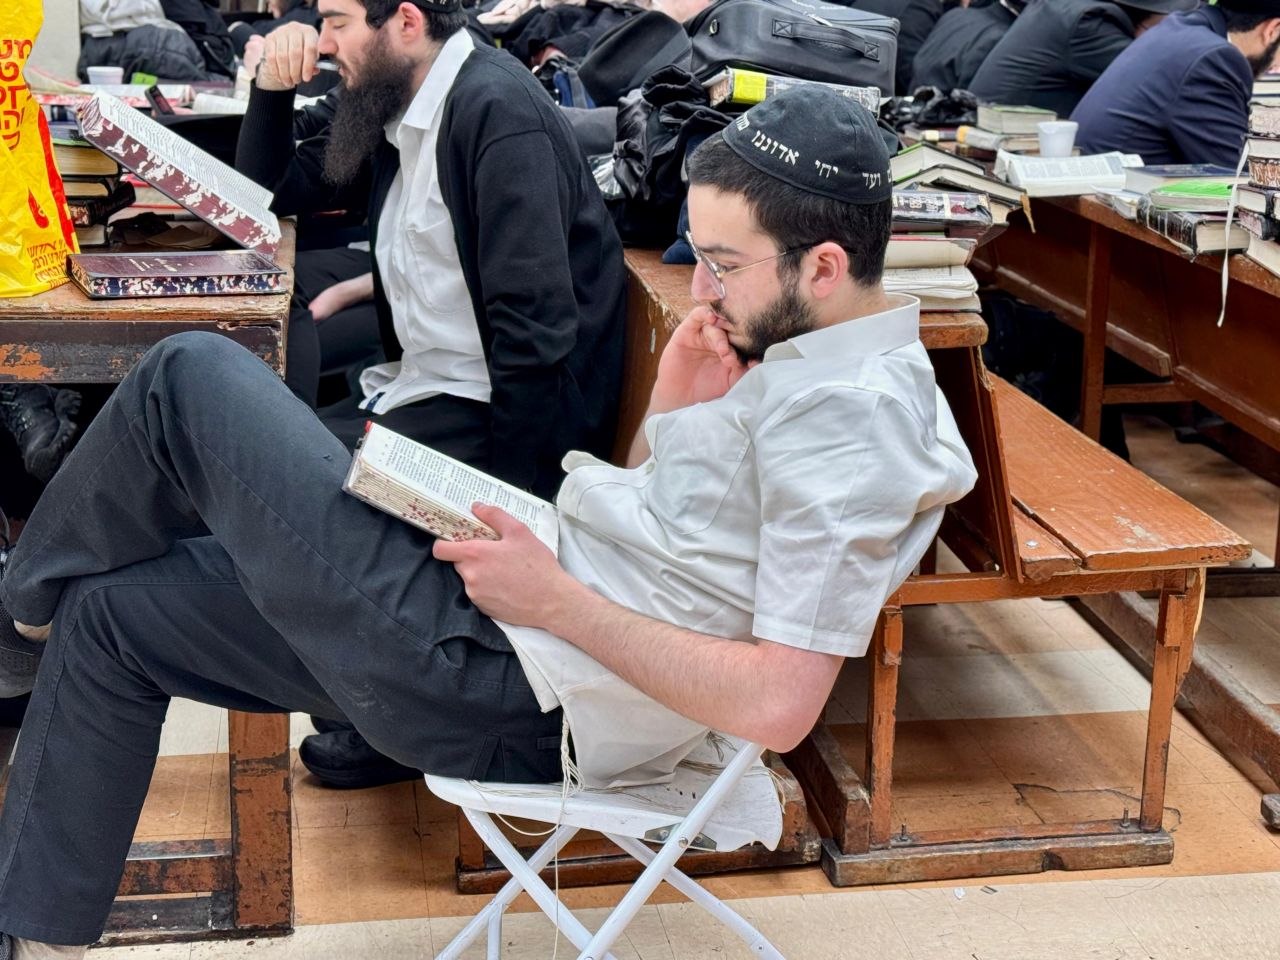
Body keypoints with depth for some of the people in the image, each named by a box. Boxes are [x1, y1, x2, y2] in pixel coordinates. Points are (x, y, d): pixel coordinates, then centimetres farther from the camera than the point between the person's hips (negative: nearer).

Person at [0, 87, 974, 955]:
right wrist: (671, 413, -2)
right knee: (111, 612, 16)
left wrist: (557, 601, -20)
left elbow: (778, 704, -26)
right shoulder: (817, 359, 10)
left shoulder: (851, 419, -19)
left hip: (509, 699, -10)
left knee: (191, 374, -5)